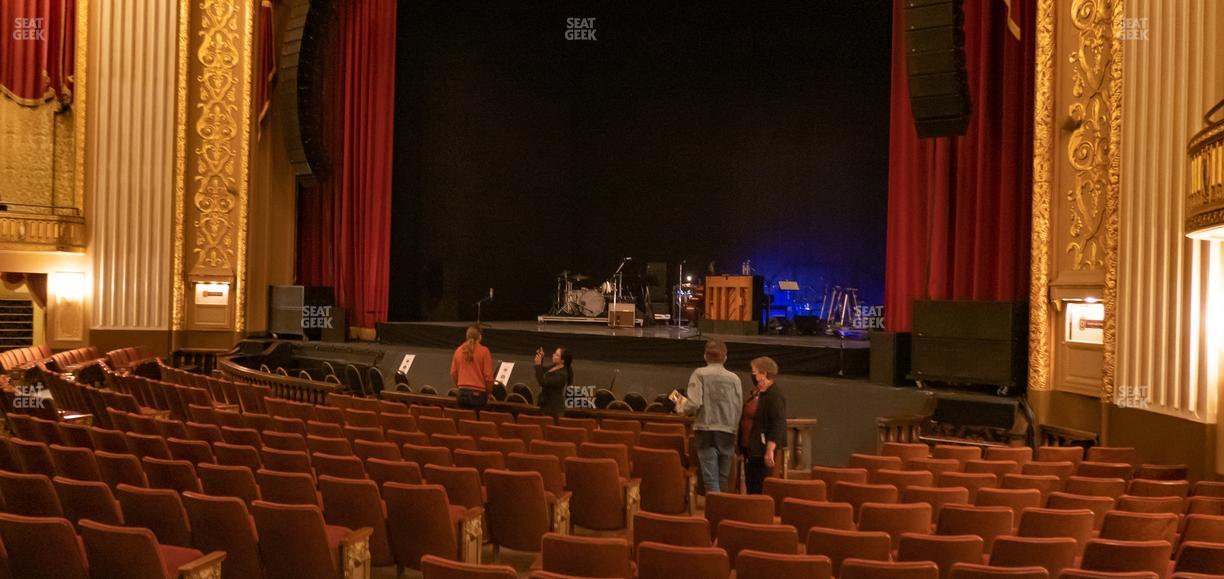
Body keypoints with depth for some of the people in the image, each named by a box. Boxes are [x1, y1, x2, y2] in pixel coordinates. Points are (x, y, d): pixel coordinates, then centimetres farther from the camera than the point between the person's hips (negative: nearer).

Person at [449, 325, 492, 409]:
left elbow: (453, 374, 10)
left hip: (462, 393, 4)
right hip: (478, 393, -4)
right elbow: (488, 376, -8)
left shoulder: (459, 350, 6)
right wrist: (488, 393, 6)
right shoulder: (484, 351, -6)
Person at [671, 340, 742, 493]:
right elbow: (739, 408, 2)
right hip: (727, 431, 3)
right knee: (724, 479, 13)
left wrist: (680, 407, 7)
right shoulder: (734, 378, 2)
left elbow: (694, 403, -13)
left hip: (706, 430, -3)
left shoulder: (699, 374, -4)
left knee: (711, 479, -3)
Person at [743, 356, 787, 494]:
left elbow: (778, 424, -22)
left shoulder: (774, 396, -15)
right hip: (751, 449, 10)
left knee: (759, 488, -7)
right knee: (750, 485, 13)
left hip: (763, 450, -10)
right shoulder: (756, 394, 15)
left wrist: (770, 450, -27)